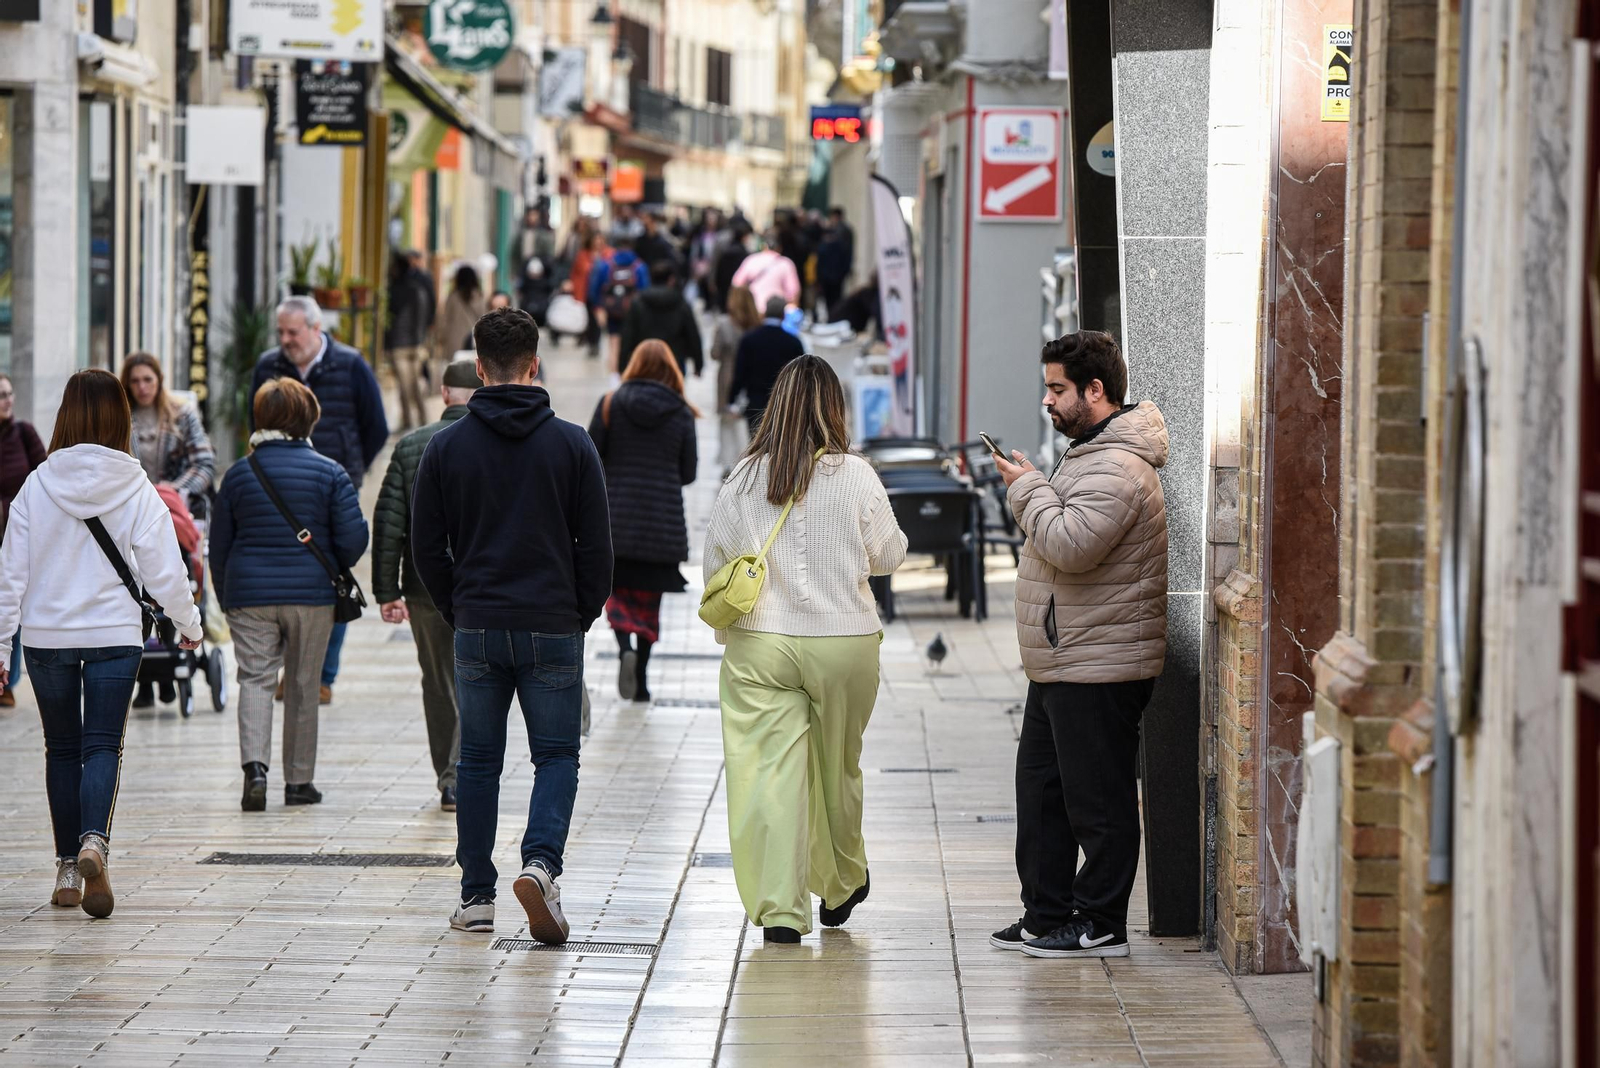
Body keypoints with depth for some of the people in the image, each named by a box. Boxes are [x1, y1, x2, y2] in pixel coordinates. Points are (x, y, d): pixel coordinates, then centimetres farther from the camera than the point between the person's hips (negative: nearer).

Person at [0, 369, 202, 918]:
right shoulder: (137, 491, -7)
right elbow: (164, 570, -4)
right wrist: (188, 622, 14)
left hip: (46, 636, 1)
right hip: (114, 633, -1)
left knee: (62, 748, 13)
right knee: (104, 745, 0)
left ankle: (67, 870, 17)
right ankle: (94, 842, -27)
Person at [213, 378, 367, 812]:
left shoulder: (239, 473, 2)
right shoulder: (329, 473, -3)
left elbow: (219, 544, 7)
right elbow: (352, 539, -6)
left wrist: (224, 597, 19)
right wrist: (334, 567, 16)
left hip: (249, 595, 0)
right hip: (311, 594, 0)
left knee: (255, 679, -1)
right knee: (303, 686, 9)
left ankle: (254, 766, -23)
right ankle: (299, 780, 15)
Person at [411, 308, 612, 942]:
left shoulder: (447, 446, 0)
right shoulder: (571, 443, -3)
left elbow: (426, 545, 3)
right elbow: (596, 543, -1)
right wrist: (583, 614, 11)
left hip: (477, 630, 1)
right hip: (553, 628, -1)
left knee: (478, 762, 11)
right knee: (556, 755, 6)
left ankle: (477, 897, 10)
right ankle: (540, 863, -18)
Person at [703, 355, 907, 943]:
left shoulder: (744, 477, -3)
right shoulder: (856, 475, -8)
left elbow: (715, 560, 5)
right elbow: (889, 554, 2)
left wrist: (729, 630, 19)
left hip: (759, 646, 0)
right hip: (844, 641, 0)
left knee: (770, 771, -1)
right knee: (837, 769, 17)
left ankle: (779, 909, -8)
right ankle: (840, 887, 36)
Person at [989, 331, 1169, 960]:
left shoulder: (1117, 467, -18)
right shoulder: (1090, 454, 18)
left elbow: (1071, 545, -28)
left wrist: (1028, 489, -16)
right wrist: (1029, 490, 13)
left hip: (1096, 671, -11)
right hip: (1059, 667, 11)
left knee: (1097, 800, -4)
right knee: (1042, 790, 15)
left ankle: (1101, 925, 3)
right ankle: (1046, 916, 22)